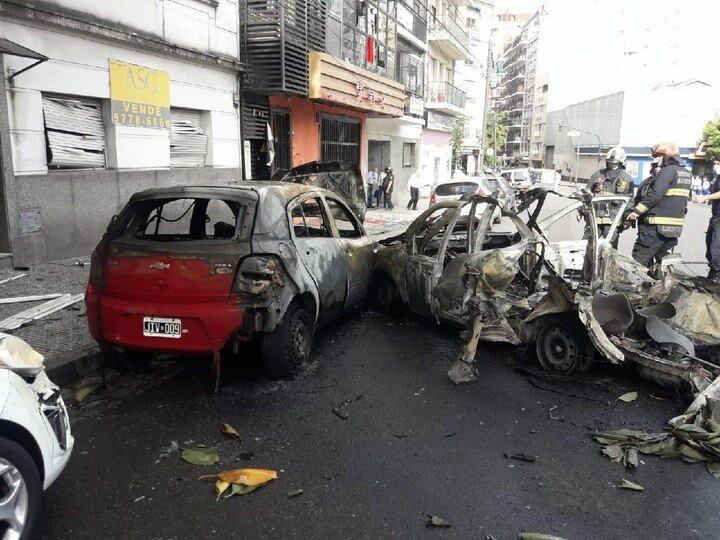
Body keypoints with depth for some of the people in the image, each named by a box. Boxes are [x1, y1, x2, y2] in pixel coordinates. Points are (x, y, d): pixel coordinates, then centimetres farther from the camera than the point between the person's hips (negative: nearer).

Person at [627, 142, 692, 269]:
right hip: (676, 226, 10)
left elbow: (655, 194, -22)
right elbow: (685, 198, 22)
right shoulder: (686, 173, 17)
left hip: (658, 226, -10)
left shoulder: (668, 170, -12)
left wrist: (637, 211, -20)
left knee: (640, 258, -7)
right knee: (662, 257, 18)